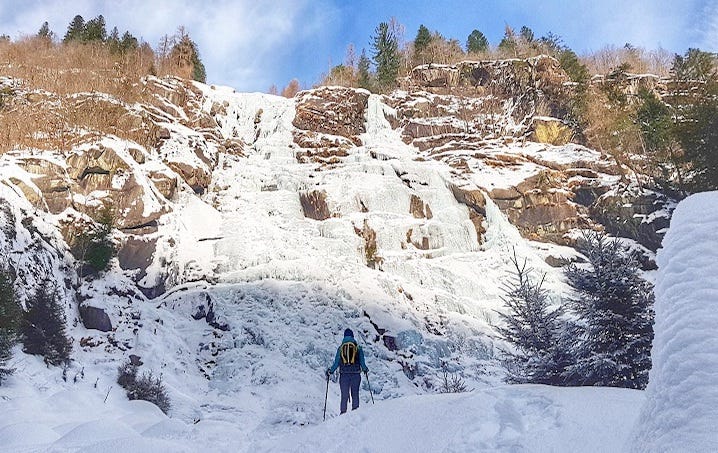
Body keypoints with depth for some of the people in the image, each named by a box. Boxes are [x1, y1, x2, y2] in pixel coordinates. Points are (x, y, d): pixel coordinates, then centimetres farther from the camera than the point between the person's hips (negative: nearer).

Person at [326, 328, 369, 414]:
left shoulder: (340, 348, 4)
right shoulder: (358, 347, 4)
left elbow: (336, 363, 1)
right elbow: (362, 363, 3)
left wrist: (330, 371, 16)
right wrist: (365, 369, 24)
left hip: (344, 374, 0)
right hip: (356, 374, 0)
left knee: (344, 396, 5)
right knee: (355, 395, 8)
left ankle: (343, 413, -2)